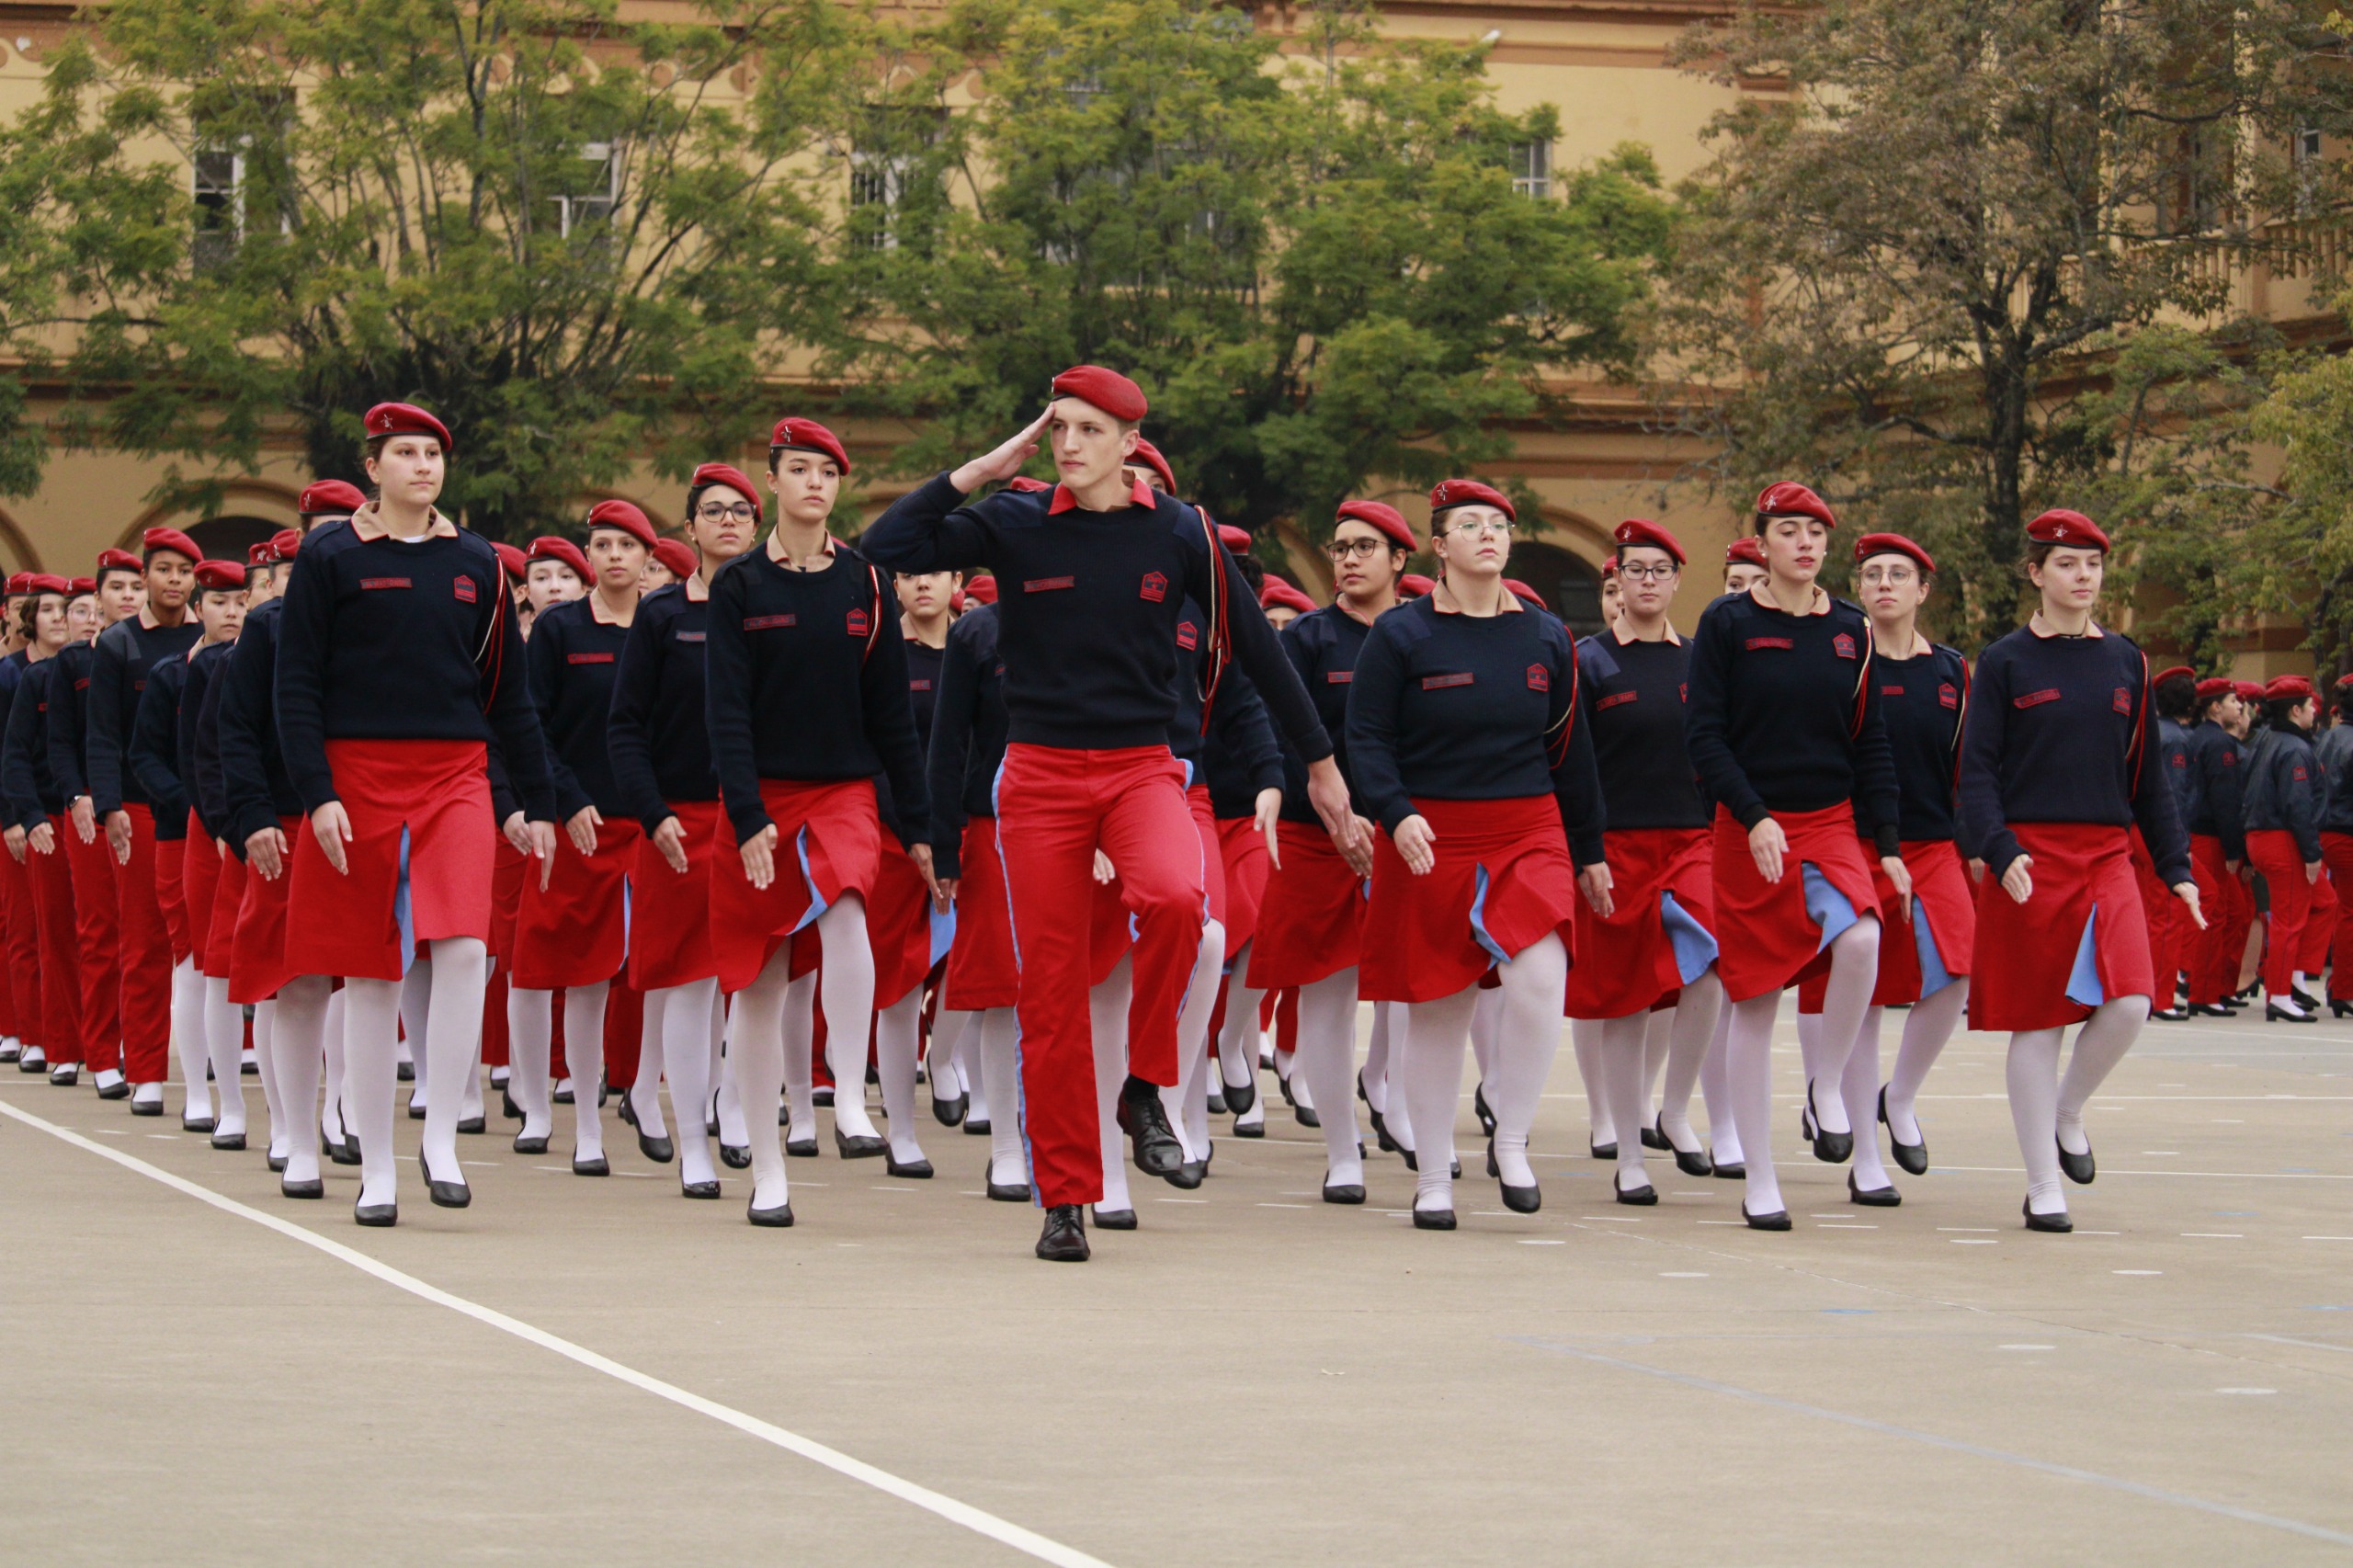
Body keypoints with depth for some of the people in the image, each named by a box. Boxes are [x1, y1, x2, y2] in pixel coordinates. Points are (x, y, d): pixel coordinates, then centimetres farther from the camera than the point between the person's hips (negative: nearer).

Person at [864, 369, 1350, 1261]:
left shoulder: (1178, 532, 1)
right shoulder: (1012, 525, 1)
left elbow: (1253, 646, 9)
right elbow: (888, 546, -8)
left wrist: (1319, 761, 13)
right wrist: (983, 470, -7)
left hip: (1141, 767, -1)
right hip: (1040, 776, 1)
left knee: (1173, 896, -32)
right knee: (1050, 989, 0)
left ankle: (1145, 1089, -10)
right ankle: (1064, 1199, 10)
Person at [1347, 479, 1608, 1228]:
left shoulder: (1544, 637, 9)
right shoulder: (1401, 634, -1)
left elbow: (1570, 751, 15)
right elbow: (1367, 738, -4)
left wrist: (1589, 853, 15)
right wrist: (1397, 814, -20)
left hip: (1529, 833, 2)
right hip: (1429, 841, -2)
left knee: (1540, 978, -20)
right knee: (1438, 1009, 2)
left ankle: (1511, 1141, -1)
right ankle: (1433, 1179, 15)